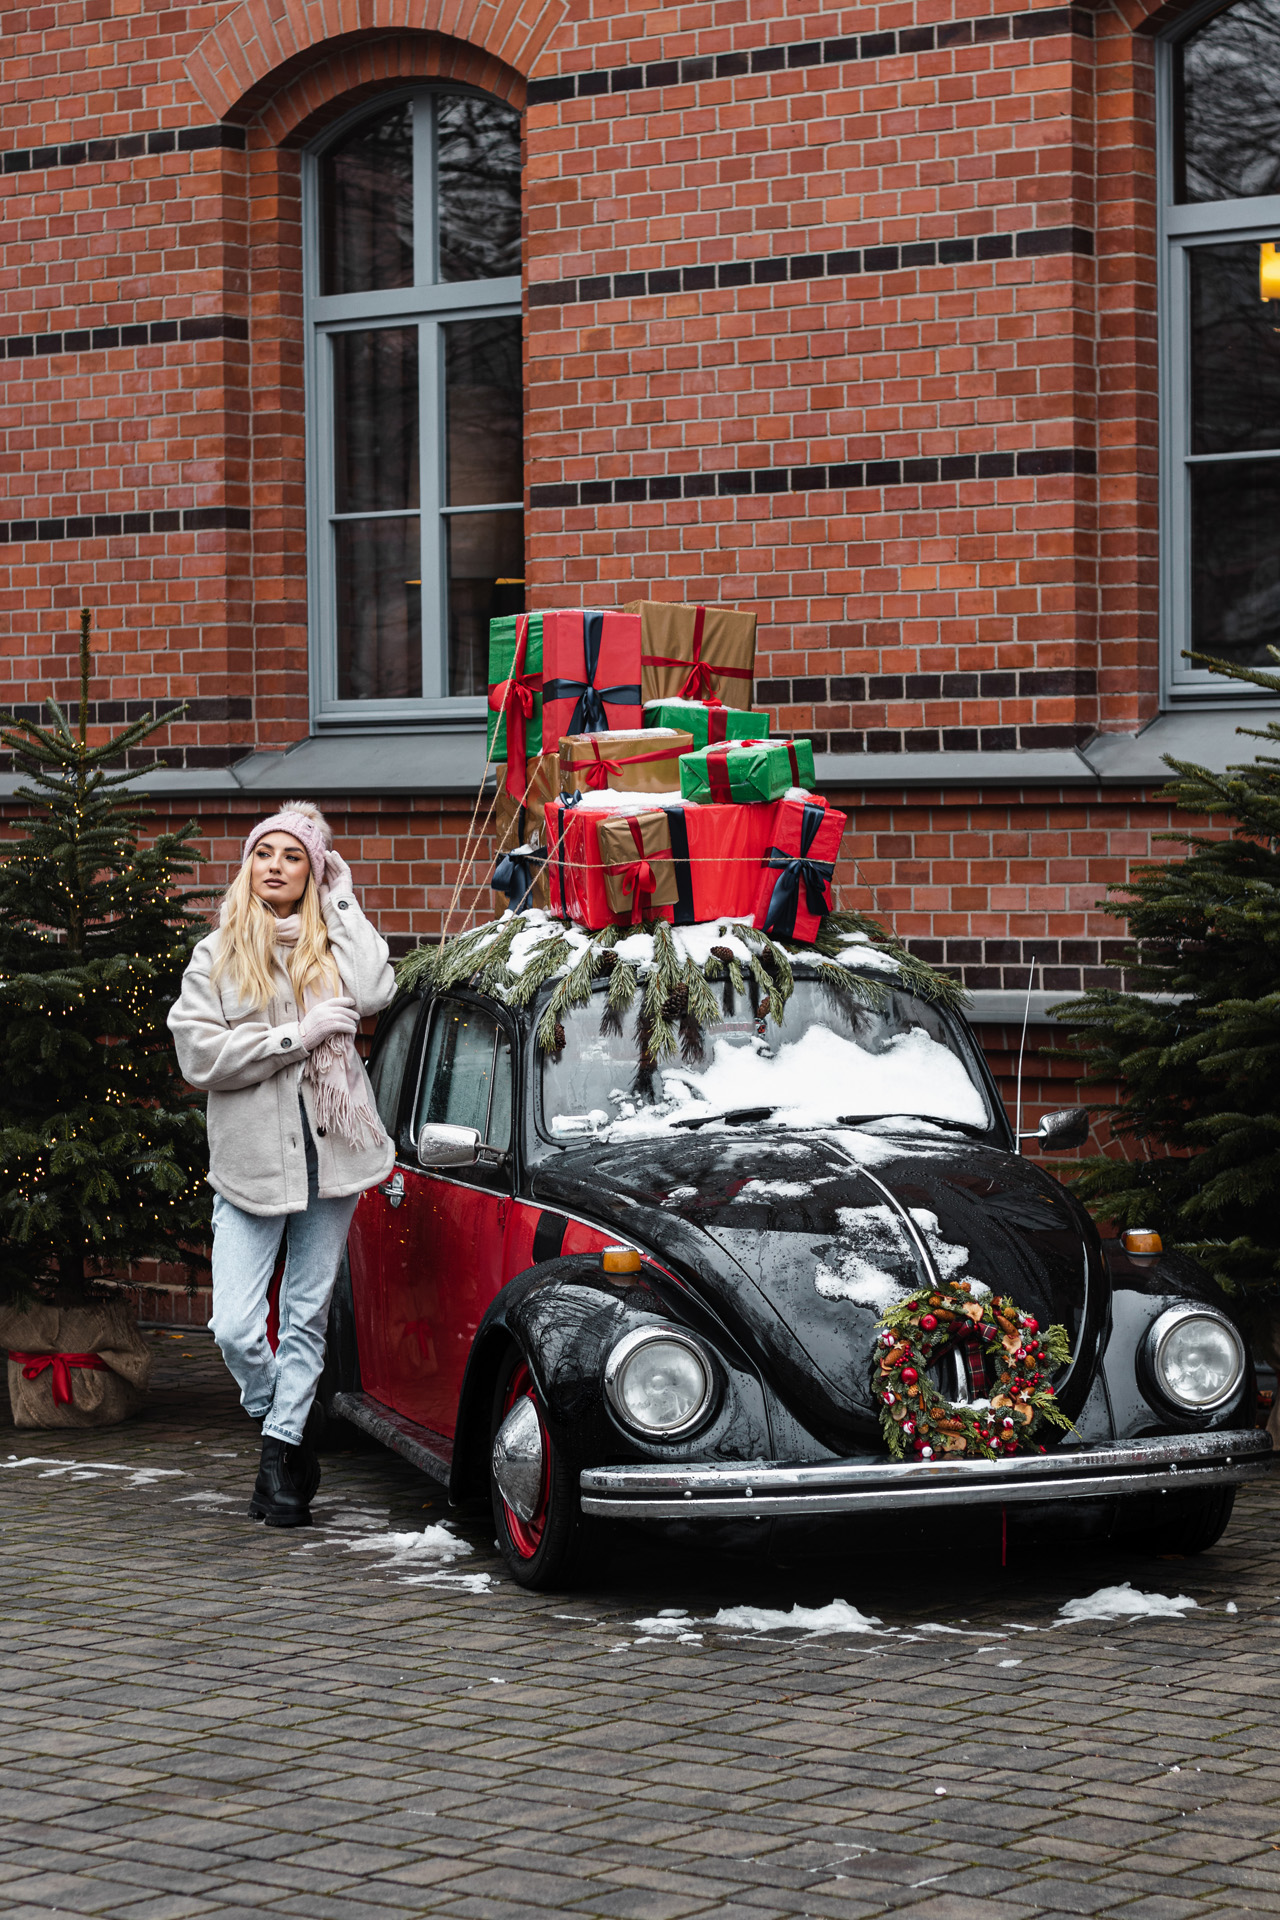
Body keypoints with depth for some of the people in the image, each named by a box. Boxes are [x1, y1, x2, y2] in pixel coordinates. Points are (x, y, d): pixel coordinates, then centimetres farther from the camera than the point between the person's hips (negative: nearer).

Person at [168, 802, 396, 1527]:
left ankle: (283, 1448, 14)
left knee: (307, 1315, 5)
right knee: (235, 1328, -8)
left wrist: (342, 901, -1)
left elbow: (374, 992, -10)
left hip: (332, 1154, 1)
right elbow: (199, 1056, -6)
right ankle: (289, 1428, 17)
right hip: (250, 1163, -1)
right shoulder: (217, 956, 6)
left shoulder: (332, 944, 11)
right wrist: (300, 1034, -12)